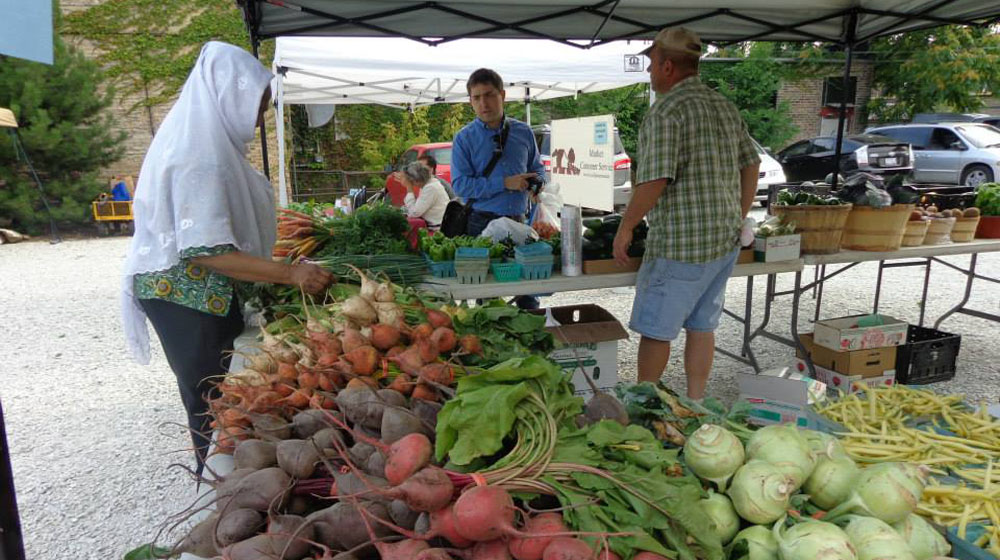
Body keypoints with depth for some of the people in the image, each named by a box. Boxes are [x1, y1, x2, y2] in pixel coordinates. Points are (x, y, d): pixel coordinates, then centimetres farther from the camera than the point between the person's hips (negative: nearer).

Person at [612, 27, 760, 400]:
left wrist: (626, 227, -11)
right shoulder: (725, 106, 12)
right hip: (726, 239, 8)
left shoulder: (666, 111, -15)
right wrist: (737, 219, 21)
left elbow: (654, 181, -22)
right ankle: (694, 404, 26)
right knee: (702, 326, 16)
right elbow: (751, 164, 15)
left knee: (655, 330, 7)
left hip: (680, 246, -8)